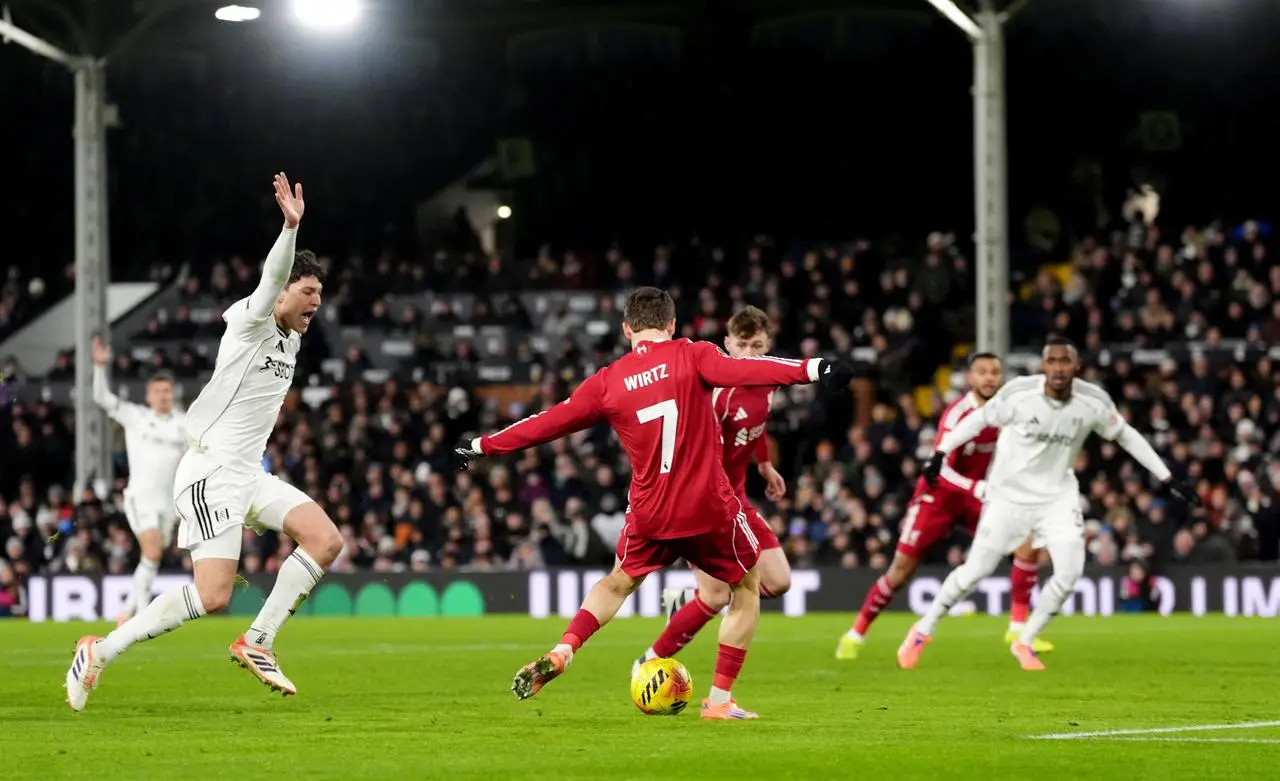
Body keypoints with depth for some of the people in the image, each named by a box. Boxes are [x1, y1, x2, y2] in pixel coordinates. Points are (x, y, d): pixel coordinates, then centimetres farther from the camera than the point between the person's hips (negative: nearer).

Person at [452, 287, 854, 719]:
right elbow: (740, 371, -24)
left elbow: (548, 422, 8)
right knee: (747, 590, 19)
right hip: (710, 506, -3)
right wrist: (812, 370, -34)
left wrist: (481, 446, 21)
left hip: (650, 512, 3)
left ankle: (561, 654, 12)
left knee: (617, 583, 30)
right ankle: (720, 699, 13)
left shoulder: (607, 381, 3)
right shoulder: (691, 355, -5)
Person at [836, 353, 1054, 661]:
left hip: (979, 494, 5)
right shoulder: (958, 414, -25)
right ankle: (857, 632, 15)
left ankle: (1018, 628, -7)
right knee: (902, 569, -4)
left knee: (1027, 541, -13)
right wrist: (980, 490, -42)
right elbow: (942, 469, -33)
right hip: (939, 495, -5)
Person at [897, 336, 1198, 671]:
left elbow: (1126, 436, 1)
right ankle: (923, 631, 19)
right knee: (977, 569, -4)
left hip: (1058, 496, 2)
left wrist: (1169, 480, 3)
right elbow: (980, 419, -5)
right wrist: (940, 453, -8)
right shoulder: (1019, 393, -21)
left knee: (1069, 572, -13)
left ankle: (1024, 643, 9)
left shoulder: (1093, 402, -14)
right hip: (1010, 493, -2)